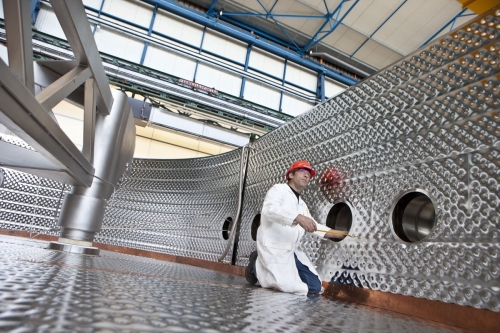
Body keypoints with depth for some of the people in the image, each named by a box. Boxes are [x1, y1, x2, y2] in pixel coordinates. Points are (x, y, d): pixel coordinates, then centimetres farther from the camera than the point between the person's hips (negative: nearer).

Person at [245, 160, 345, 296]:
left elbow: (312, 226, 21)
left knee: (315, 286, 2)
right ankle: (258, 267, 1)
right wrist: (298, 217, -39)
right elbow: (270, 209, -25)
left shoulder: (302, 204, 23)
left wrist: (338, 234, 6)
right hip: (274, 248, -8)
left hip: (293, 251, 9)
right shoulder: (278, 189, -4)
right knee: (293, 287, -24)